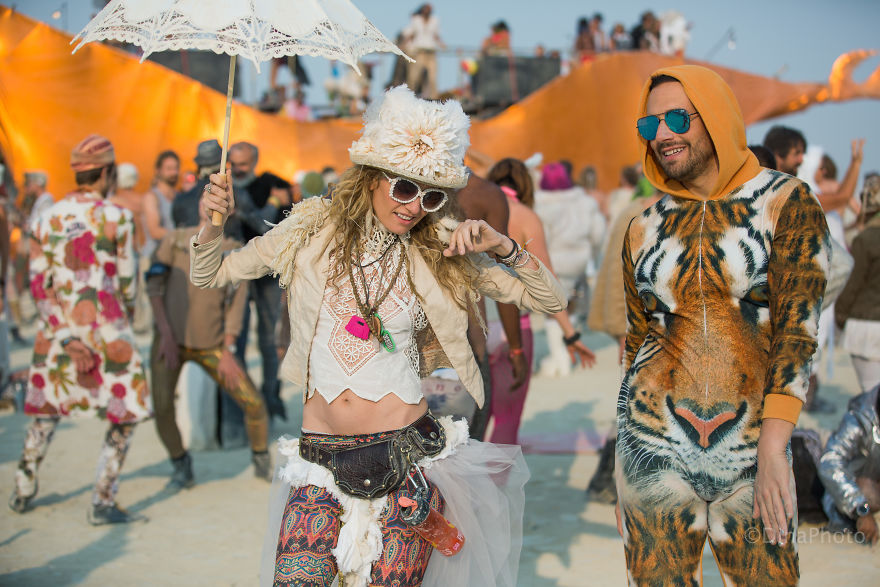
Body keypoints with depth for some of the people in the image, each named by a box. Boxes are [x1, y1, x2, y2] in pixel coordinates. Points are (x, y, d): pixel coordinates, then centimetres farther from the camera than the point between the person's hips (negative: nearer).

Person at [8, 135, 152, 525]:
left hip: (58, 330, 6)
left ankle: (22, 492, 30)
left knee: (47, 409, 23)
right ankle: (102, 503, 1)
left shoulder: (45, 221, 5)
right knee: (126, 414, 5)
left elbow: (39, 286, 0)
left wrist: (66, 340, -4)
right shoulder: (117, 218, -9)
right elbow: (127, 282, -3)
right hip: (104, 330, -5)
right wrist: (126, 316, 18)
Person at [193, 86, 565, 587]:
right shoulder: (311, 232, 4)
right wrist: (214, 222, -5)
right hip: (321, 457, 1)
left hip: (406, 456, -1)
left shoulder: (437, 255, 2)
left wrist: (502, 246, -11)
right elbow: (209, 275, 13)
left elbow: (552, 300, 3)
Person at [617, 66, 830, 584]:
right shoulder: (644, 230, 8)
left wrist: (772, 452, -19)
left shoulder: (786, 202, -2)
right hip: (654, 444, 3)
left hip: (752, 443, -2)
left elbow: (797, 329, -10)